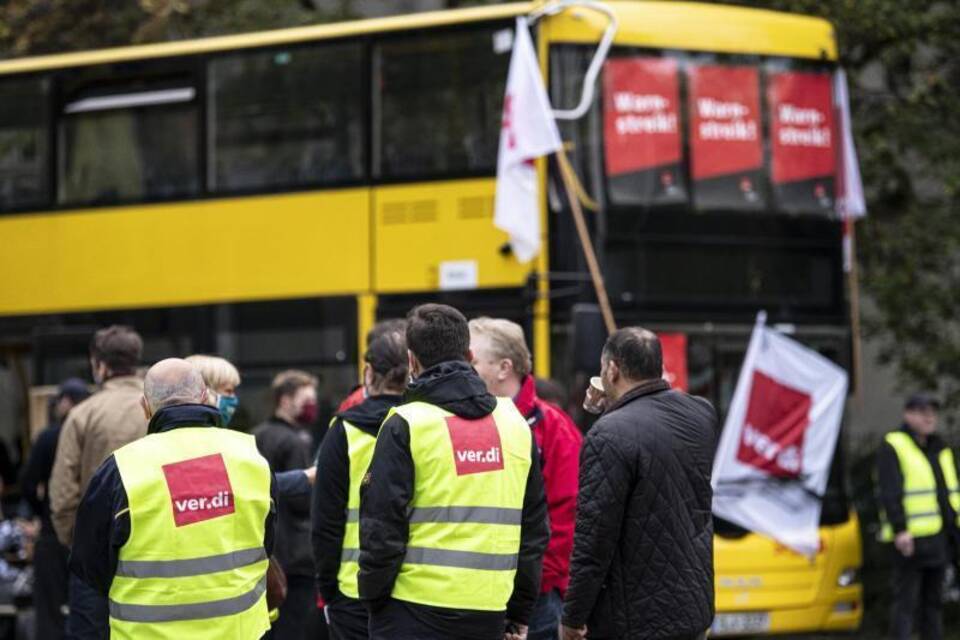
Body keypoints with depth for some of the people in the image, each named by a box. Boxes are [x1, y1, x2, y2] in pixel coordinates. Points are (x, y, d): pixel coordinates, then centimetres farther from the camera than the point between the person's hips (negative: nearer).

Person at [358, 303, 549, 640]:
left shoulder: (405, 426, -6)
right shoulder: (516, 424, 11)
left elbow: (382, 526, -8)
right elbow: (535, 529, 14)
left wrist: (373, 596, 5)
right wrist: (520, 612, 20)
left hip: (414, 612, -5)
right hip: (488, 611, 5)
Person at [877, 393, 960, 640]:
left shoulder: (939, 448, 18)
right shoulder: (893, 448, -7)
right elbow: (890, 493, -15)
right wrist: (900, 530, -24)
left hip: (939, 537, 8)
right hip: (911, 538, -8)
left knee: (933, 601, 10)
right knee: (907, 601, -9)